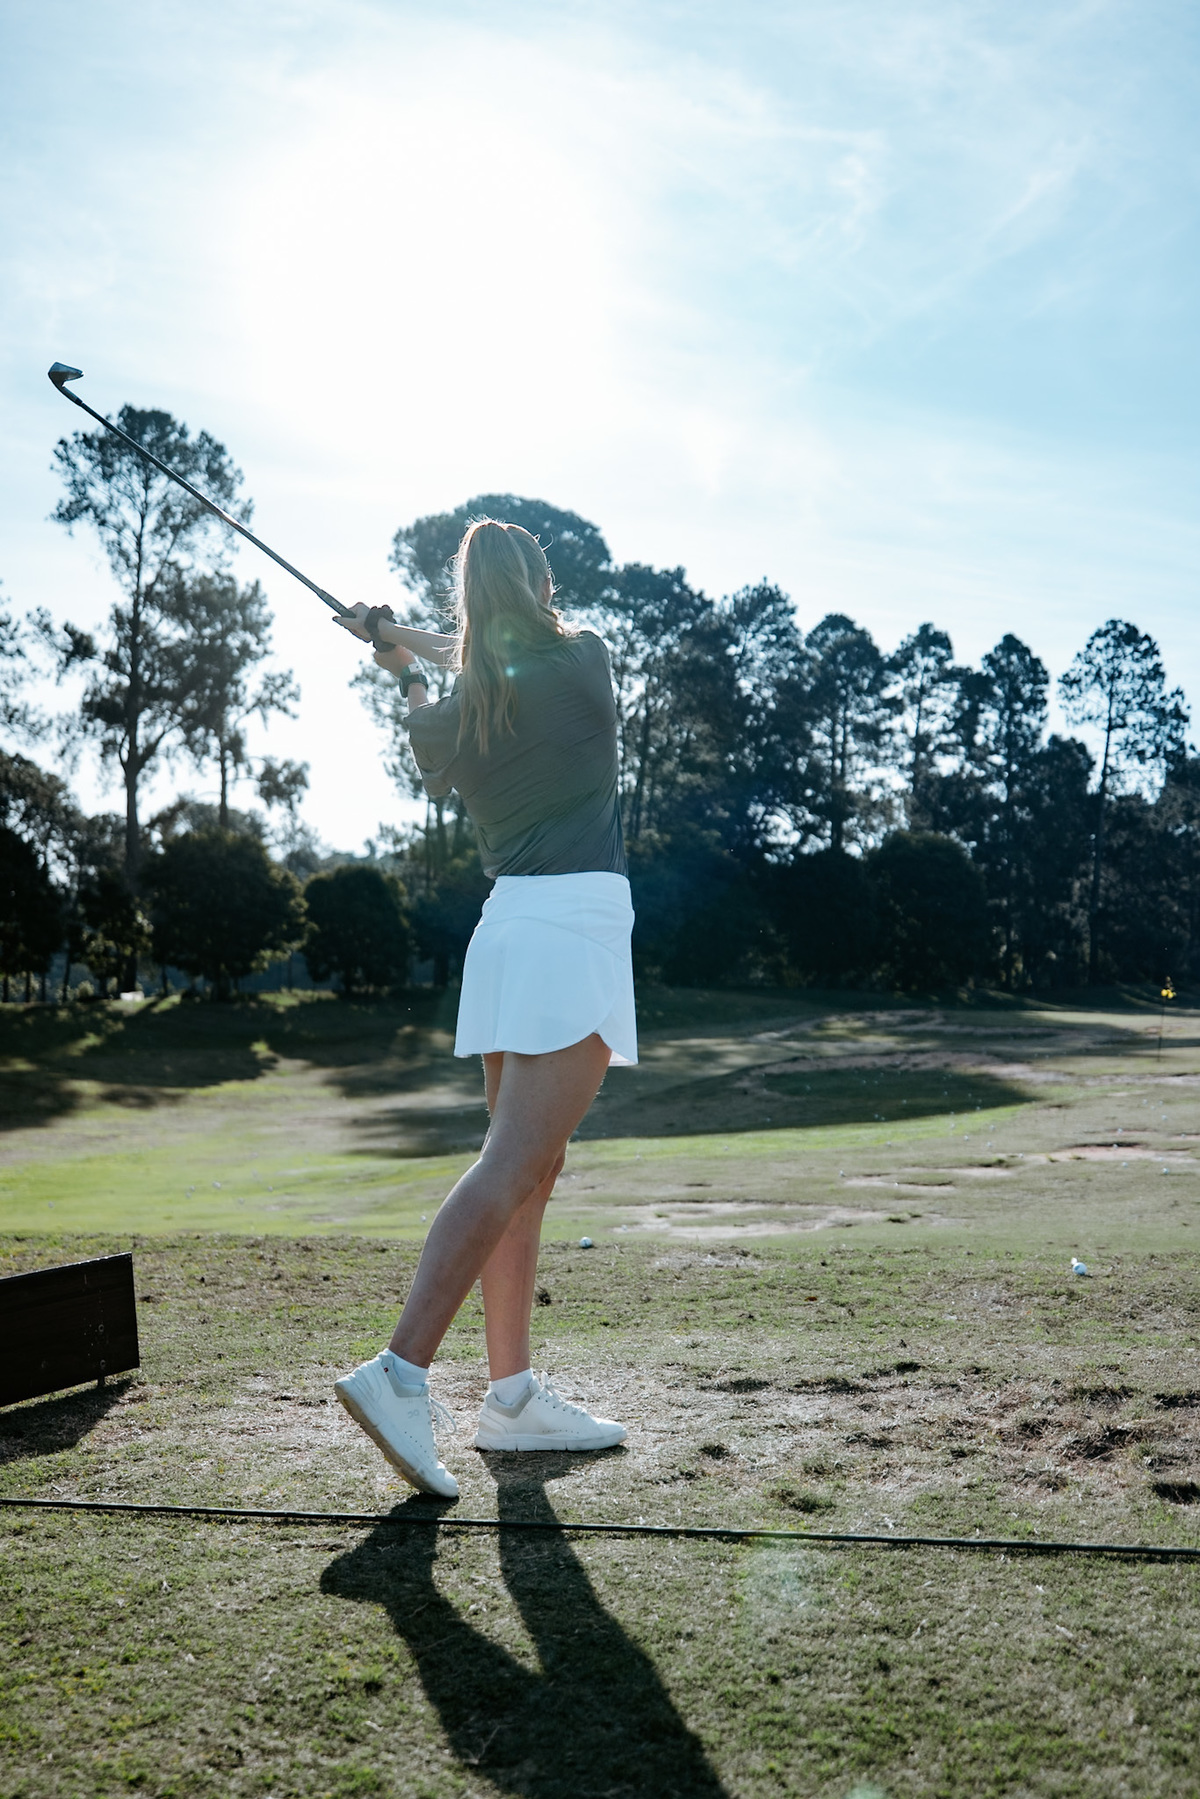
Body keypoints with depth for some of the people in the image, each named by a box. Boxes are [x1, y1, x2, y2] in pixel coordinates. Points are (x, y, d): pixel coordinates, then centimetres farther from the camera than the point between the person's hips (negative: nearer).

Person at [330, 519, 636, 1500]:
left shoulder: (456, 710, 8)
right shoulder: (584, 659, 0)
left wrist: (406, 663, 43)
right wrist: (408, 640, 27)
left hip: (506, 924, 6)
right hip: (579, 916, -6)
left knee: (531, 1166, 10)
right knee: (514, 1164, -13)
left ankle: (514, 1394, 13)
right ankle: (402, 1372, -23)